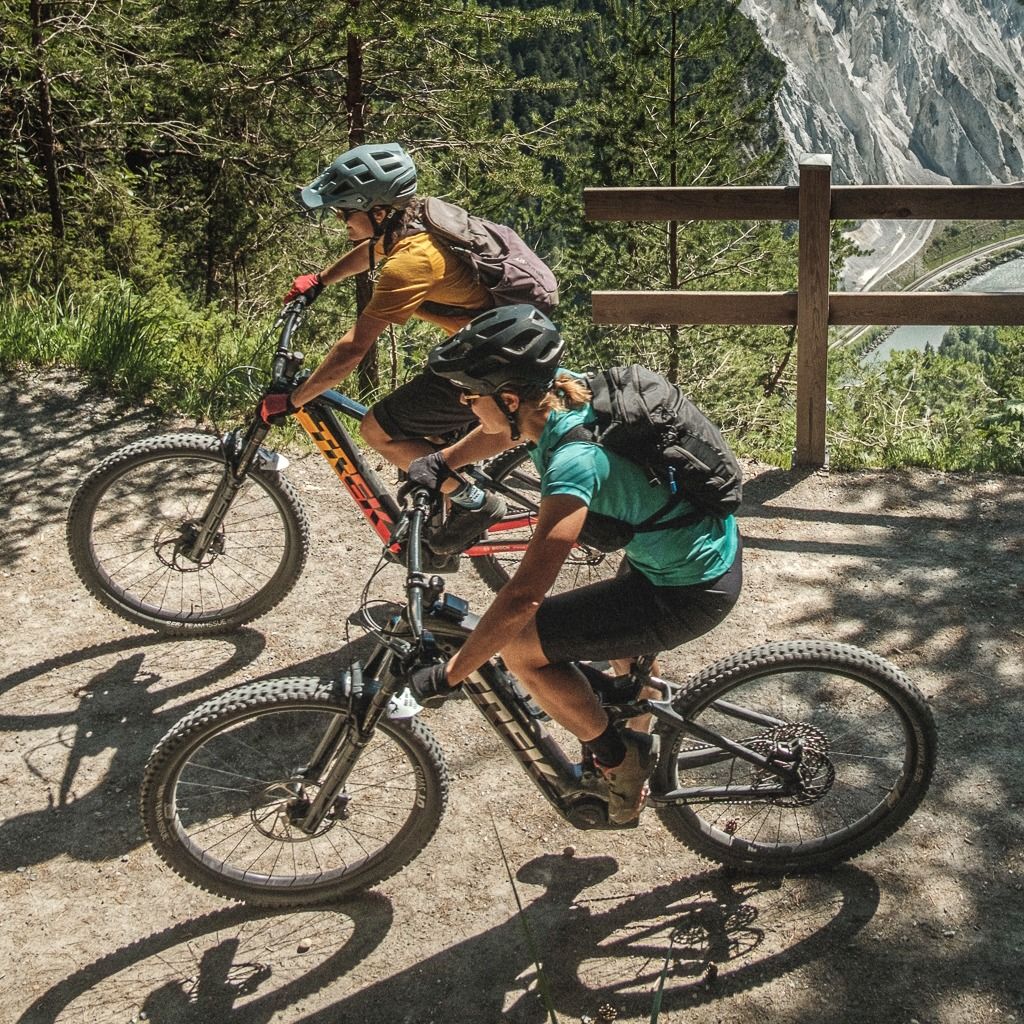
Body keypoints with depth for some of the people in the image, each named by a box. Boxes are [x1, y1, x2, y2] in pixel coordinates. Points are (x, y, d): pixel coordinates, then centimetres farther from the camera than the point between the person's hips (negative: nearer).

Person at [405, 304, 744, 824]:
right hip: (712, 544, 9)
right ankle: (636, 754, 57)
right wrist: (441, 460, 13)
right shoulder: (560, 391, -8)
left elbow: (523, 596, -36)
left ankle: (619, 757, 9)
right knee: (622, 643, 35)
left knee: (521, 645, -10)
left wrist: (446, 676, -29)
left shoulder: (575, 460, -33)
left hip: (693, 590, -9)